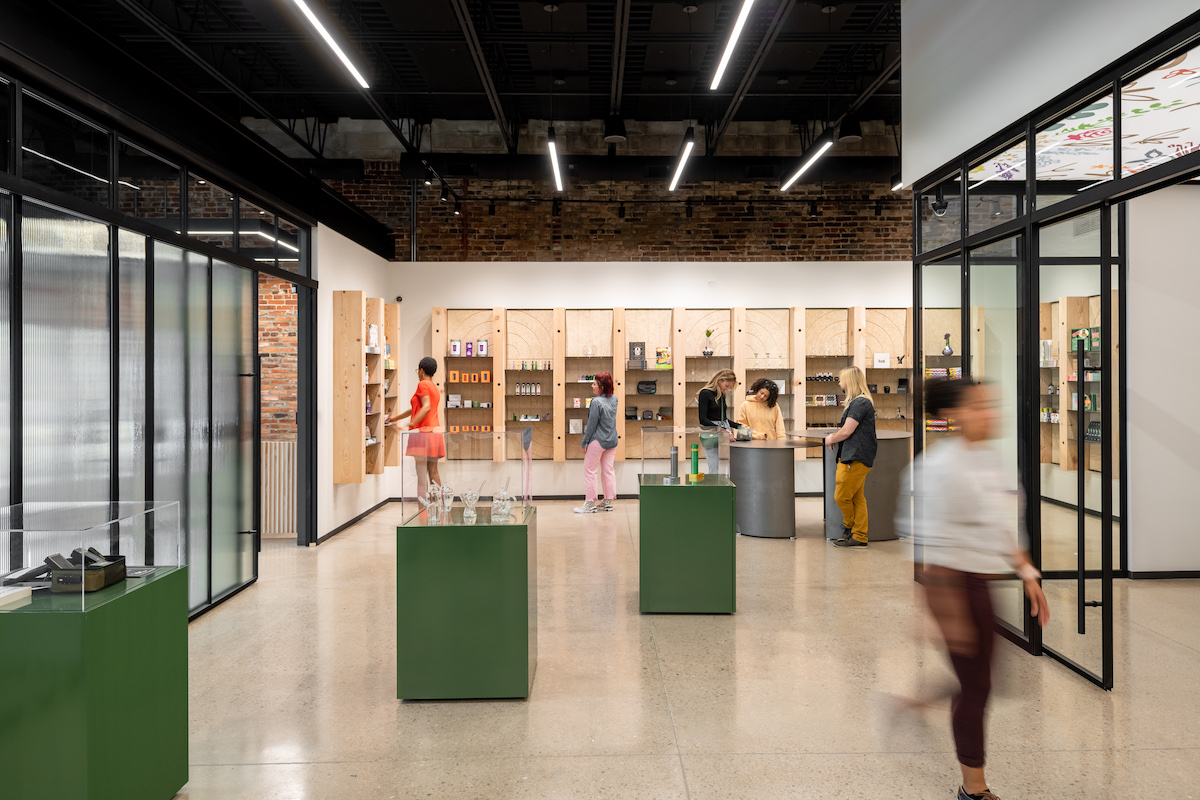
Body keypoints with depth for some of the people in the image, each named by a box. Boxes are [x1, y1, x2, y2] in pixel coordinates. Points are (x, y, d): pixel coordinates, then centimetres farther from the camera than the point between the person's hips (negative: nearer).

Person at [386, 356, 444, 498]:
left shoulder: (423, 384, -5)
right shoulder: (435, 388, 22)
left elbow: (426, 407, -20)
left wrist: (411, 424, -24)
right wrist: (397, 417, 36)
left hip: (423, 432, -8)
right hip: (434, 431, 9)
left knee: (422, 474, -8)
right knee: (433, 472, 11)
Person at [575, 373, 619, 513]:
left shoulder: (596, 402, -19)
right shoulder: (614, 399, 3)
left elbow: (592, 424, -15)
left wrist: (585, 442, -7)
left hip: (597, 441, -7)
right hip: (612, 441, 7)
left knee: (589, 470, 3)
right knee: (608, 470, 12)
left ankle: (590, 503, 6)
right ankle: (608, 502, 17)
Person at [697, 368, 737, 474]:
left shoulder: (722, 395, 16)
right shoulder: (705, 393, -7)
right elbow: (702, 419, -15)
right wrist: (721, 431, -21)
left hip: (724, 433, 7)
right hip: (711, 435, -7)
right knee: (715, 470, -8)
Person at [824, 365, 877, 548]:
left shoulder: (860, 402, -16)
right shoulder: (856, 402, 19)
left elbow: (847, 431, -18)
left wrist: (831, 439, -1)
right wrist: (835, 435, 8)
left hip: (856, 459, -11)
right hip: (851, 457, 11)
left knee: (841, 496, -3)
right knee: (857, 498, 11)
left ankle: (849, 528, 17)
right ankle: (859, 537, 15)